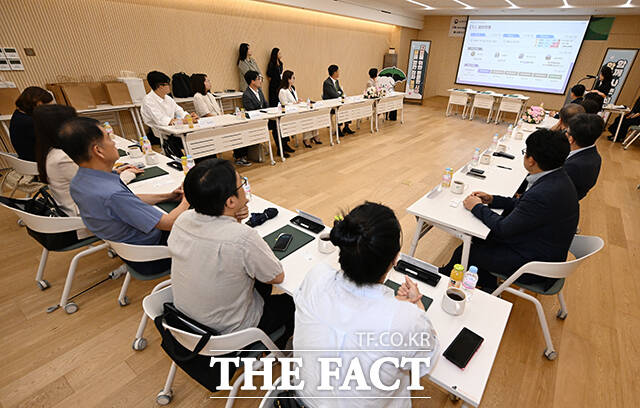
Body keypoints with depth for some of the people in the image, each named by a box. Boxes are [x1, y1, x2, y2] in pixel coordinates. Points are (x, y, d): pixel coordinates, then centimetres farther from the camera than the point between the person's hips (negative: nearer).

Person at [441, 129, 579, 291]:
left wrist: (477, 207, -12)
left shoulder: (545, 193, -34)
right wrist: (492, 199, 4)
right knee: (477, 237, 14)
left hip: (534, 263, -9)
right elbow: (523, 204, 12)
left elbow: (503, 228, -25)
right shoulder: (556, 177, -3)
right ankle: (489, 288, 30)